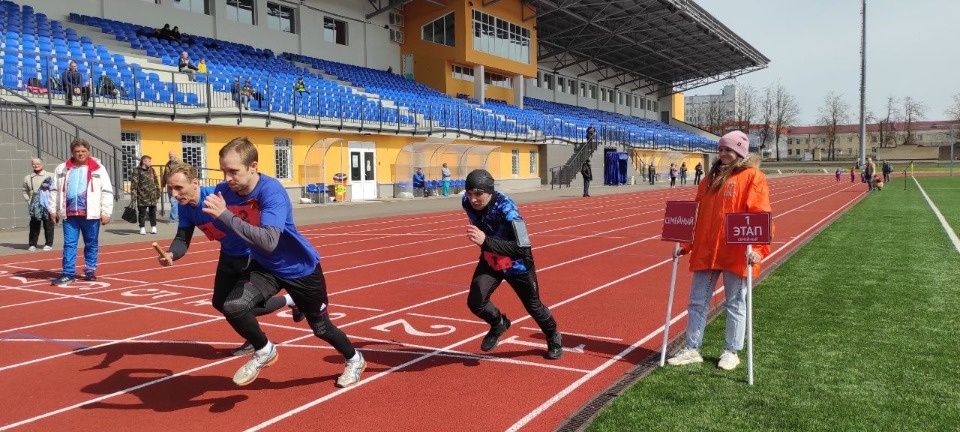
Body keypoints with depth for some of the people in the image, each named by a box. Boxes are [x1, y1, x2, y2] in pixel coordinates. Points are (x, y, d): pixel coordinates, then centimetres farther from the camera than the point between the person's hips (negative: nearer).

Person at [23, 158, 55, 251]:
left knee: (48, 226, 3)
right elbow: (25, 191, 16)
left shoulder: (50, 175, 1)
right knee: (34, 226, 3)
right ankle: (32, 244, 9)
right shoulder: (28, 178, 11)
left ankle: (48, 244, 10)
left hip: (48, 205, -2)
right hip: (35, 207, 2)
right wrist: (28, 200, 3)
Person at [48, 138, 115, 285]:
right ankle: (68, 273, 6)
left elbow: (107, 191, -3)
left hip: (91, 213, -2)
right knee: (69, 244, 2)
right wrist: (52, 210, 8)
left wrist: (106, 212, -7)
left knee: (91, 244, 9)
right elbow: (55, 190, 13)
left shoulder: (98, 168, -1)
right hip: (69, 213, 2)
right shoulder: (62, 169, 8)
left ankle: (90, 270, 23)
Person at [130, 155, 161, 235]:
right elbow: (134, 184, -11)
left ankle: (153, 227, 19)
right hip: (142, 196, -4)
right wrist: (133, 197, -16)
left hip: (152, 196, 4)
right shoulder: (137, 171, -7)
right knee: (142, 213, 3)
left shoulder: (151, 169, 10)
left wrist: (158, 193, 14)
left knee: (153, 212, 10)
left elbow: (156, 181, 16)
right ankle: (142, 228, 13)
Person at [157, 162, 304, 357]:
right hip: (228, 256, 8)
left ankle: (290, 300, 19)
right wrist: (171, 254, -31)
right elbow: (182, 239, -11)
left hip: (251, 254, -8)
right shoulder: (185, 207, -10)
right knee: (220, 303, 14)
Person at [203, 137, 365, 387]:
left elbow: (268, 242, -47)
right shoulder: (224, 191, -15)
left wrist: (224, 215, -48)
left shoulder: (272, 191, -33)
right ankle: (264, 352, 10)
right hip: (265, 266, 5)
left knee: (321, 327, 11)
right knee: (232, 307, -20)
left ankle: (354, 359, 43)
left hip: (300, 268, -4)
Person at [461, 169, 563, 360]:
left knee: (533, 305, 14)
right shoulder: (467, 203, -19)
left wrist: (485, 241, -53)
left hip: (516, 264, -4)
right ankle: (499, 324, 21)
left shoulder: (506, 209, -38)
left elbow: (523, 248, -44)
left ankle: (553, 337, 46)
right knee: (475, 302, -13)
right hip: (490, 260, 4)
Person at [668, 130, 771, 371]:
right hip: (705, 251, 6)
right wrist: (686, 244, 13)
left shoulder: (752, 177, -5)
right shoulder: (712, 177, 14)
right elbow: (698, 213, 16)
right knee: (697, 302, 9)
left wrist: (757, 248, -22)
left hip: (735, 253, -6)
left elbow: (760, 214, -13)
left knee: (735, 304, 8)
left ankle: (731, 352, 21)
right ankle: (692, 349, 19)